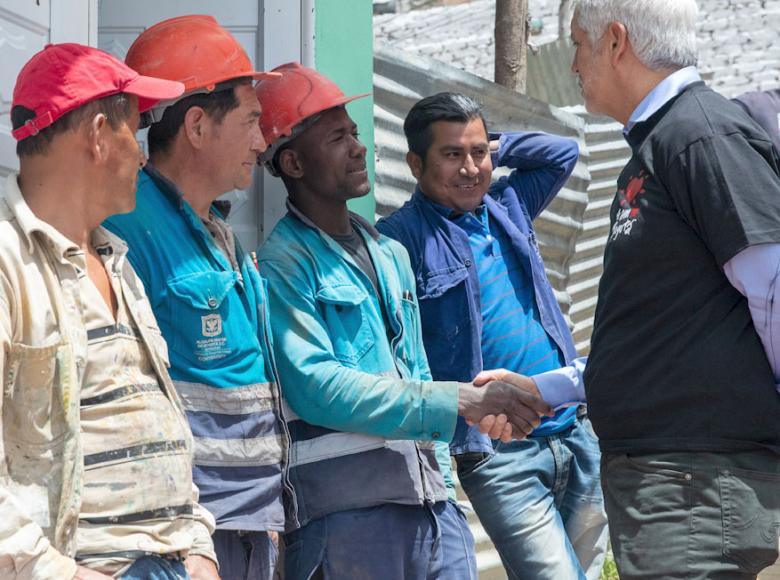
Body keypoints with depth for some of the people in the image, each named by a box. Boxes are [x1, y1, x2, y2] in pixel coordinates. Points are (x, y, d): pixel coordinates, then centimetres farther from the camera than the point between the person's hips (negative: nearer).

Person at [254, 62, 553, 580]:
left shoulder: (391, 254, 20)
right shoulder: (284, 264, -6)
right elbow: (317, 387, -18)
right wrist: (462, 402, -19)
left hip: (433, 503, 7)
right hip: (347, 513, -7)